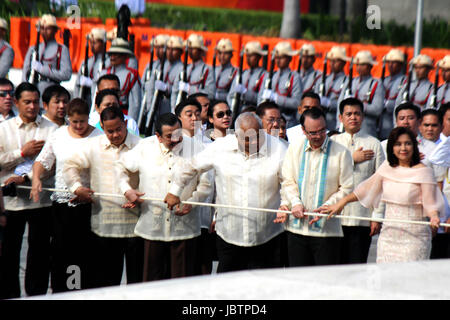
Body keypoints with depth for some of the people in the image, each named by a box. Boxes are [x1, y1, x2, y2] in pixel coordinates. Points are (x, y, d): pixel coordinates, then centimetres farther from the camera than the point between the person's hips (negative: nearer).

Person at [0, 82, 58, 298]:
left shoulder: (51, 129, 2)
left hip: (41, 200, -1)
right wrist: (22, 153, -10)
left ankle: (36, 295, 17)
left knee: (40, 252, 5)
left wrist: (26, 177, -17)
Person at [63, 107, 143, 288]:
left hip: (134, 225, -2)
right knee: (105, 277, 7)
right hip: (103, 224, 2)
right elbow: (70, 166, 15)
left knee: (137, 277, 3)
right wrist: (77, 188, 1)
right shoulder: (93, 146, 7)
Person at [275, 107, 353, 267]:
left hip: (327, 229, -3)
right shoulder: (294, 148, 7)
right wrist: (295, 203, -10)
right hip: (297, 227, 3)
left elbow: (346, 188, -2)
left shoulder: (341, 152, -2)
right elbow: (287, 181, 8)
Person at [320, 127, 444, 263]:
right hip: (388, 235, 5)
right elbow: (366, 188, 19)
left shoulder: (423, 171, -4)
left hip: (414, 237, -4)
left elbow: (430, 203, -6)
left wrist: (434, 217, -27)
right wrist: (341, 203, 17)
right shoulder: (387, 167, 10)